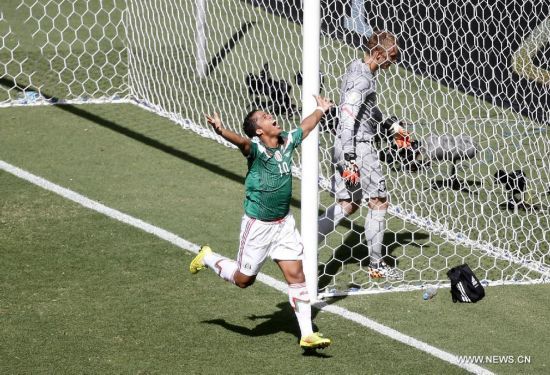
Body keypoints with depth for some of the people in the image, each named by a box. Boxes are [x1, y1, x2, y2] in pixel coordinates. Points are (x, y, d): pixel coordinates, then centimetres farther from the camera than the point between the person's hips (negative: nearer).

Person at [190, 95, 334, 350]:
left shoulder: (287, 141, -1)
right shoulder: (255, 147, -21)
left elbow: (306, 126, 21)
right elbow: (241, 141, -44)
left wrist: (320, 110, 36)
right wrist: (221, 131, -65)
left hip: (284, 222, 5)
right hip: (258, 225, -5)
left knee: (296, 276, 0)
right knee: (244, 279, 11)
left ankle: (307, 334, 4)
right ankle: (207, 258, 39)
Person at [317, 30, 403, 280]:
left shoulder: (358, 70, 13)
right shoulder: (363, 79, -18)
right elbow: (347, 118, -24)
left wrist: (389, 126, 35)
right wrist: (350, 158, -26)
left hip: (346, 146, 10)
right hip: (358, 147, -10)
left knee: (347, 203, 13)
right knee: (379, 202, 2)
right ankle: (376, 265, 9)